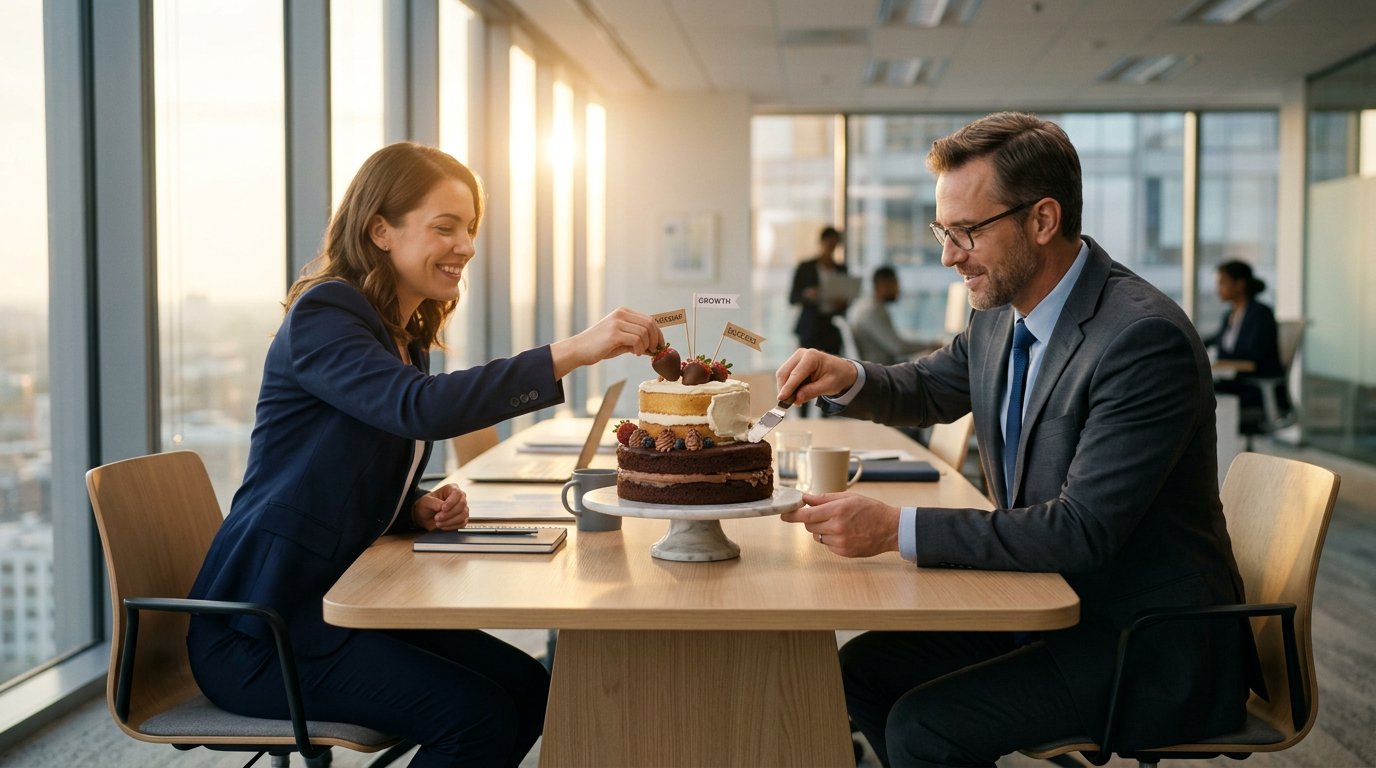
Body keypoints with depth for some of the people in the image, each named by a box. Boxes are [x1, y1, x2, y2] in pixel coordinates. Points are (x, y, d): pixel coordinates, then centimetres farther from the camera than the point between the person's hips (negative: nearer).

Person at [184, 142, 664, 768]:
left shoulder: (407, 336, 14)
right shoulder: (321, 314, -15)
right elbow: (422, 407, -35)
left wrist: (422, 508, -2)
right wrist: (573, 351, -39)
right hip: (256, 630, -9)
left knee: (527, 689, -1)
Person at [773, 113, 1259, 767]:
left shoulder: (1147, 339, -26)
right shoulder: (999, 316, 2)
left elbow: (1082, 531, -30)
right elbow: (928, 390, 21)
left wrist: (896, 529, -31)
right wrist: (847, 379, -2)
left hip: (1152, 647, -8)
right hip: (1048, 606, 9)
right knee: (860, 669, 5)